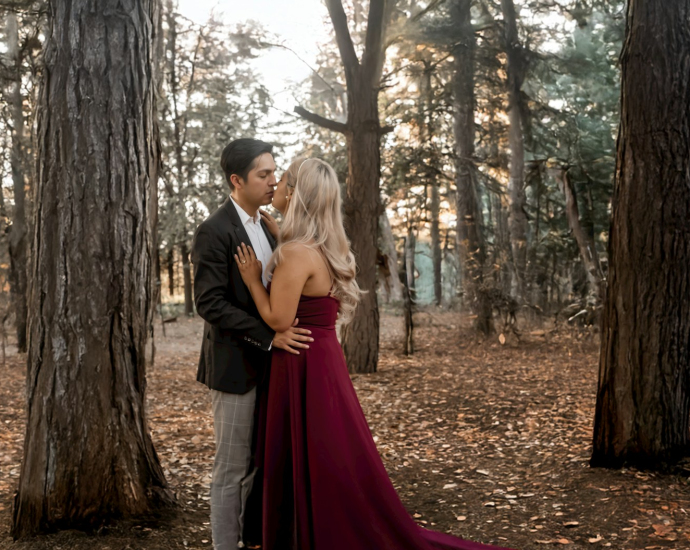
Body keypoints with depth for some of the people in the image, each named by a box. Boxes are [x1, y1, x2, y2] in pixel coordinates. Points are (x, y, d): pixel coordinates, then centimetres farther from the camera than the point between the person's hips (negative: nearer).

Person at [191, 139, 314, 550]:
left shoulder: (267, 226, 12)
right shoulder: (215, 232, -14)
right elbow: (210, 303, -20)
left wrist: (284, 331, 5)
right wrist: (270, 335, -23)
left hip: (268, 363, 8)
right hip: (237, 366, -7)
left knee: (263, 462, 14)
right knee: (234, 468, 3)